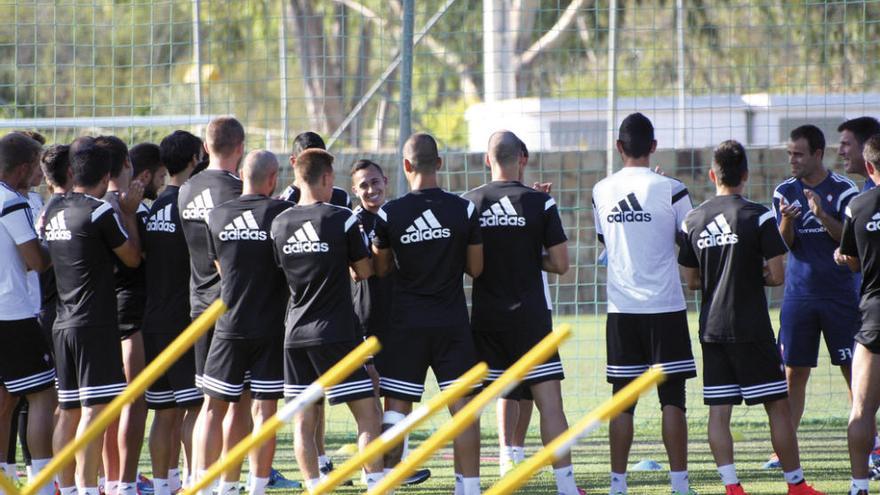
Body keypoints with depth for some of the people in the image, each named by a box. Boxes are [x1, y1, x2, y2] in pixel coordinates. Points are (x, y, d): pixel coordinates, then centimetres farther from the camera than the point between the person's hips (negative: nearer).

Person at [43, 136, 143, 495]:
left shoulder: (54, 212, 10)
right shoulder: (101, 212, -11)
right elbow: (133, 258, -2)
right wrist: (129, 213, 9)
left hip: (63, 325, 8)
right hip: (95, 324, -8)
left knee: (69, 411, 10)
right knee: (95, 408, -9)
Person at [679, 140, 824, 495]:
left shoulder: (693, 221, 5)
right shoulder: (758, 216, -8)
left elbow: (691, 281, 10)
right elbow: (778, 276, -10)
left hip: (711, 329, 4)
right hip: (751, 328, -4)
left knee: (718, 411, 4)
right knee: (778, 405, 3)